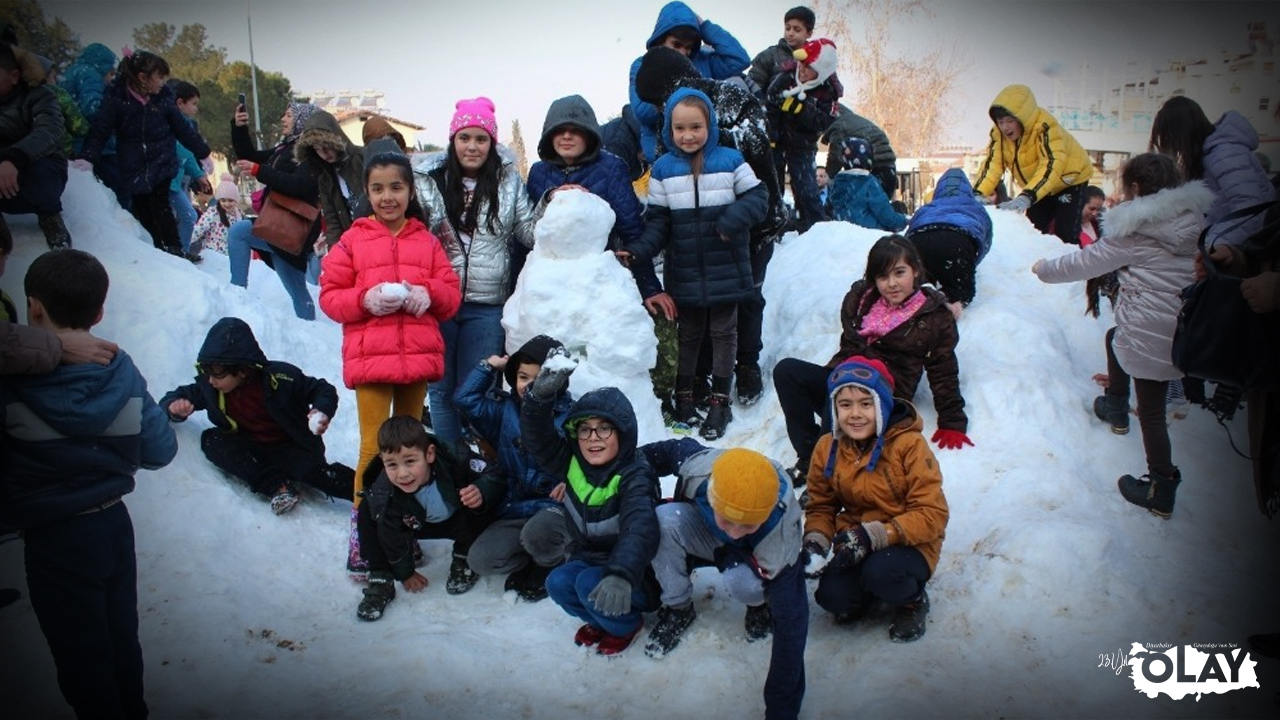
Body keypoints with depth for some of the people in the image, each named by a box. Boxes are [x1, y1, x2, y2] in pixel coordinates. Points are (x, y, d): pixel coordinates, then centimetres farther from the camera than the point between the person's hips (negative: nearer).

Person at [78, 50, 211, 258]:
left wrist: (202, 152, 12)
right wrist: (88, 157, -22)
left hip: (161, 162, 0)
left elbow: (182, 127, 7)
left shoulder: (164, 96, -3)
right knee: (141, 207, 2)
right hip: (133, 166, 0)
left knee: (159, 205, -8)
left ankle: (173, 248, -1)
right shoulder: (116, 96, -10)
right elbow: (100, 129, -10)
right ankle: (159, 247, 11)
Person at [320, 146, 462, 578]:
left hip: (419, 354, 3)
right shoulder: (352, 241, 4)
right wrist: (365, 299, -16)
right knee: (374, 445, -7)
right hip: (369, 355, -3)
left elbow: (451, 291, 9)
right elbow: (329, 296, 2)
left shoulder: (426, 241, 11)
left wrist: (429, 294, -12)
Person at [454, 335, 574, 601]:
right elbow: (465, 399, 7)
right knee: (480, 559, -17)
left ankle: (552, 565, 0)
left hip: (555, 506, -4)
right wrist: (490, 366, 6)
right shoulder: (505, 411, 10)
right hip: (514, 508, 4)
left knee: (536, 534, -37)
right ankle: (530, 562, 12)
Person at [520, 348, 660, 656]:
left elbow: (640, 529, -41)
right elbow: (538, 437, -12)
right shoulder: (573, 464, -3)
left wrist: (621, 575, -60)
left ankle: (627, 623, 1)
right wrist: (541, 395, -31)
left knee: (590, 584, -31)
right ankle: (601, 620, 9)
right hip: (587, 559, 6)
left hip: (637, 575, -6)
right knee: (558, 583, -21)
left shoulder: (635, 476, -24)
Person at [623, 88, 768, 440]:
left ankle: (720, 400, 21)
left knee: (723, 332, 9)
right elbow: (658, 219, 0)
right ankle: (683, 396, 29)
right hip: (685, 274, 1)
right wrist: (640, 249, -16)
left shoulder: (730, 161, -4)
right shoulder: (663, 169, -1)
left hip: (725, 271, -1)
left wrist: (733, 219, -18)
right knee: (688, 334, 15)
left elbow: (758, 198, 0)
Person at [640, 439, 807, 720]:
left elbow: (791, 624, -36)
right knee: (664, 519, -29)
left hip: (756, 558, -3)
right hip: (702, 533, 3)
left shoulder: (781, 535, -40)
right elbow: (670, 450, -12)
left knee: (743, 583, -37)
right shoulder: (698, 465, -37)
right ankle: (677, 609, -5)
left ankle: (762, 603, 1)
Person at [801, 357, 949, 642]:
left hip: (908, 543, -4)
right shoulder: (827, 449, -3)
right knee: (832, 596, -22)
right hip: (854, 539, 4)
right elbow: (821, 506, 9)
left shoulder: (909, 445, -17)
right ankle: (865, 594, 15)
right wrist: (815, 542, -13)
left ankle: (913, 601, 2)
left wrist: (875, 536, -29)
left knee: (880, 572, -35)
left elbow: (933, 514, -19)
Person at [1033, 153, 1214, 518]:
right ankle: (1116, 409, 51)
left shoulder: (1132, 233, -13)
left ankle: (1161, 490, 17)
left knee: (1151, 409, 9)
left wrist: (1045, 268, 16)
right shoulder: (1196, 217, 4)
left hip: (1151, 333, -8)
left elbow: (1085, 262, -2)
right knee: (1116, 336, 33)